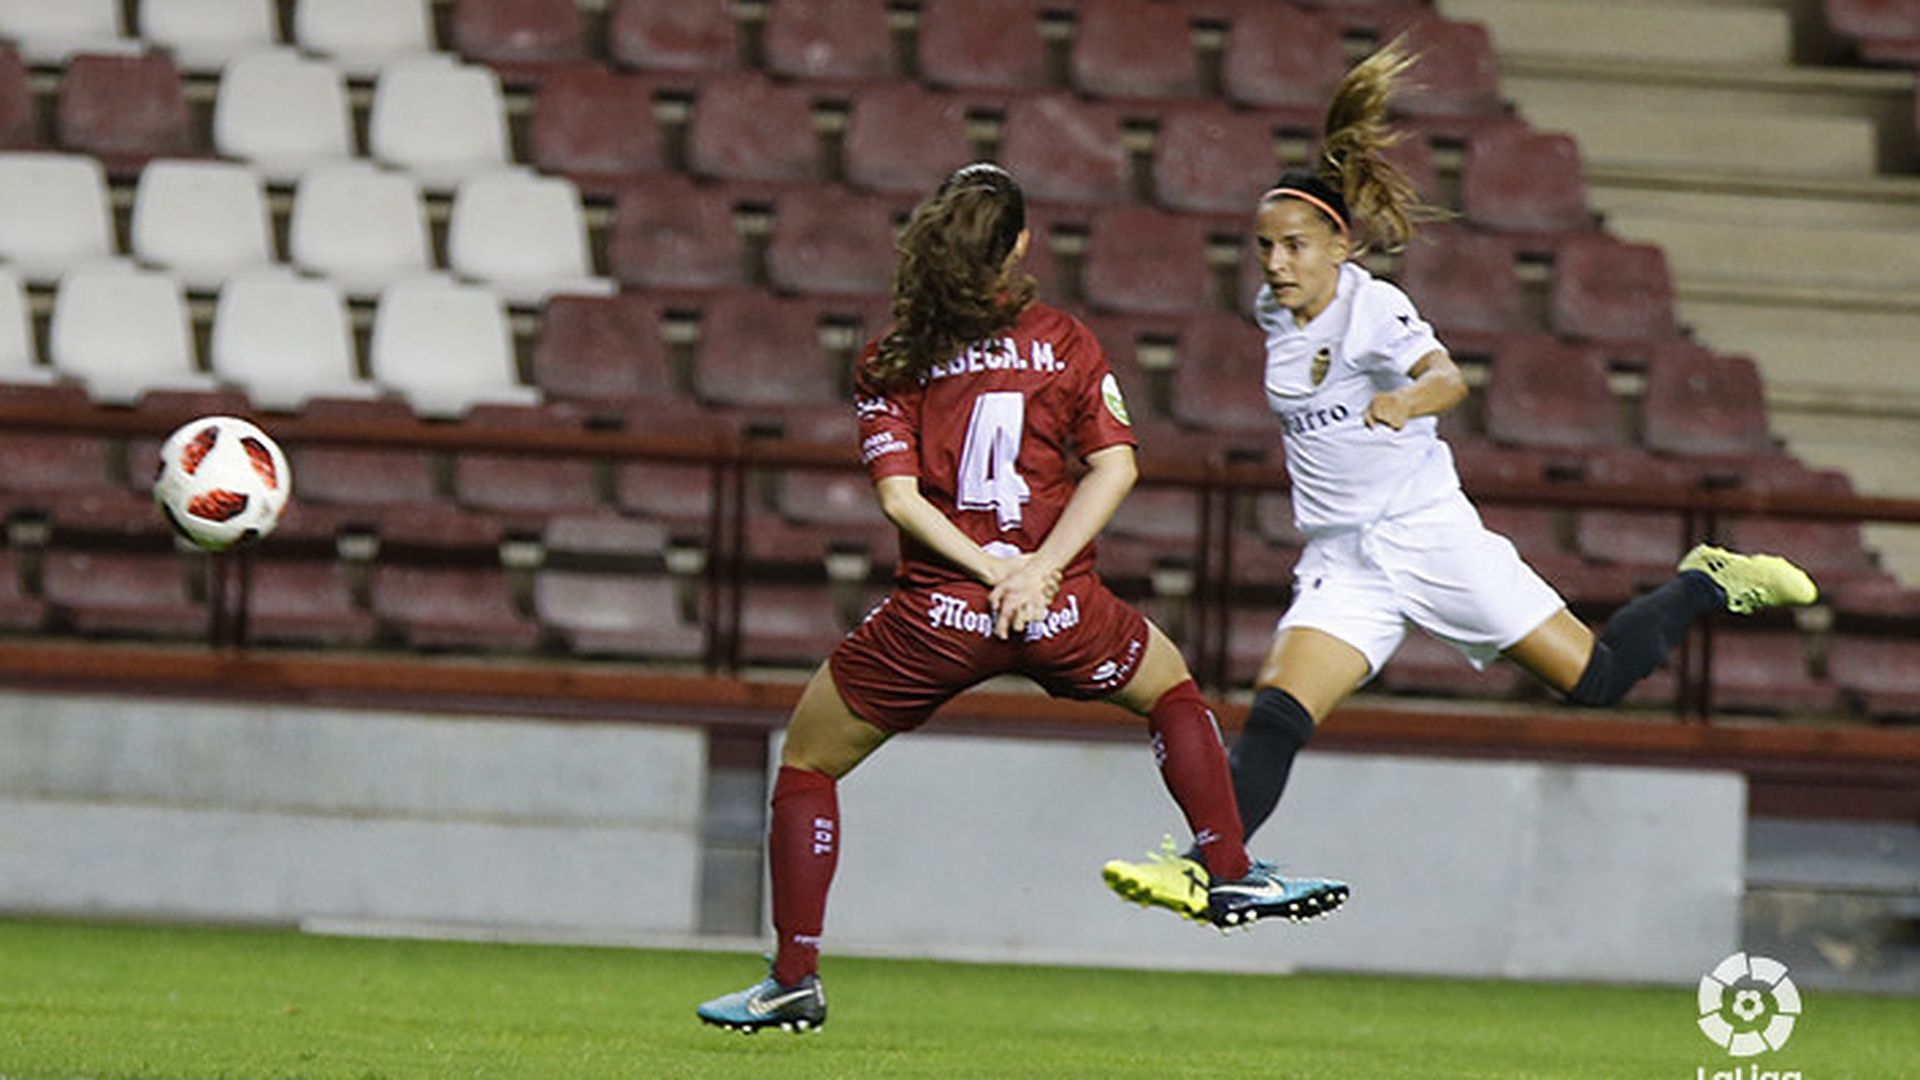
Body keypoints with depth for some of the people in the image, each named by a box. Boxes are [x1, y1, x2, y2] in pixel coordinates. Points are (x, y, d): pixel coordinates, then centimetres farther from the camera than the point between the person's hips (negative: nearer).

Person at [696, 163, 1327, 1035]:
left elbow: (900, 496, -8)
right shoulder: (1063, 341, 5)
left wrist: (993, 570, -10)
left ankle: (795, 980, 10)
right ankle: (1230, 873, 26)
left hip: (936, 617, -1)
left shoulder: (889, 364, 2)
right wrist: (1039, 567, -9)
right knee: (1171, 690, 32)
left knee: (807, 760, 17)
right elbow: (1115, 466, -4)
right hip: (1062, 609, 1)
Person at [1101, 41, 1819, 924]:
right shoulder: (1274, 315, 6)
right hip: (1341, 565, 5)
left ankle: (1705, 587, 24)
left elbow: (1446, 376, -33)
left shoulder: (1371, 306, -14)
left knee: (1596, 678, 0)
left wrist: (1407, 398, -52)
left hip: (1430, 535, -5)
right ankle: (1206, 867, -24)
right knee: (1275, 714, -17)